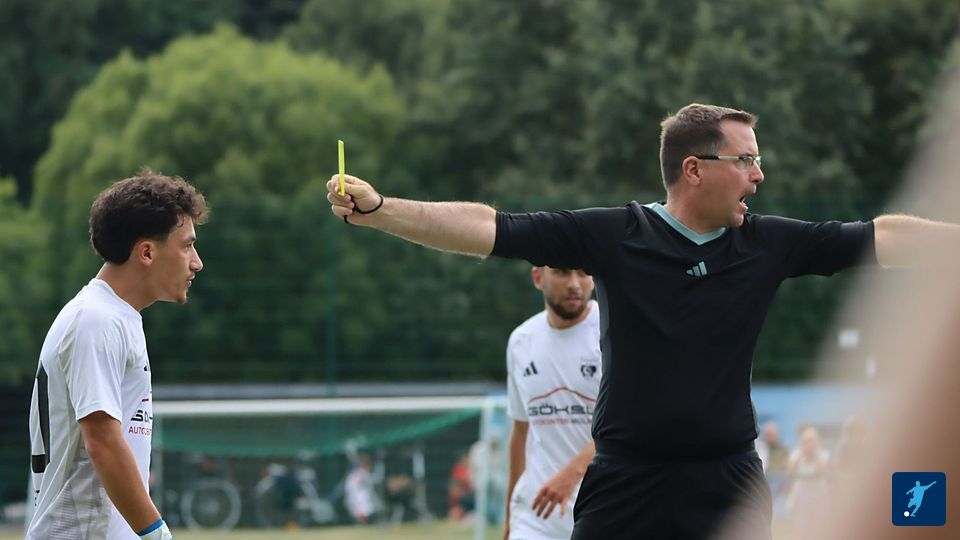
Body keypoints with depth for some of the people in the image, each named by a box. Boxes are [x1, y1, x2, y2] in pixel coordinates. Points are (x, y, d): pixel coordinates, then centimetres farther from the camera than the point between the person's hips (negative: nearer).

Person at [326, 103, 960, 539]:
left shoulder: (768, 243, 2)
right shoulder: (612, 235, -5)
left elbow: (884, 238, 3)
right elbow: (489, 229, -9)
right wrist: (377, 209, -17)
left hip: (729, 489, 2)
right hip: (626, 484, -2)